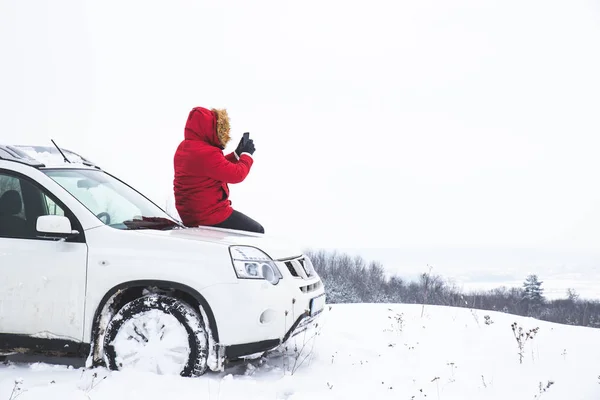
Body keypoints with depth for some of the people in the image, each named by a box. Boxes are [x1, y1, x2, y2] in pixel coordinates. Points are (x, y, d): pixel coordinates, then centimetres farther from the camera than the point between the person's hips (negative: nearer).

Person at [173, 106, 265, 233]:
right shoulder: (206, 153, -26)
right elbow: (237, 174, -18)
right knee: (257, 231, 1)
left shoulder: (184, 147, 6)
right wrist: (247, 155, -1)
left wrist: (237, 154, 11)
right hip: (210, 217, -10)